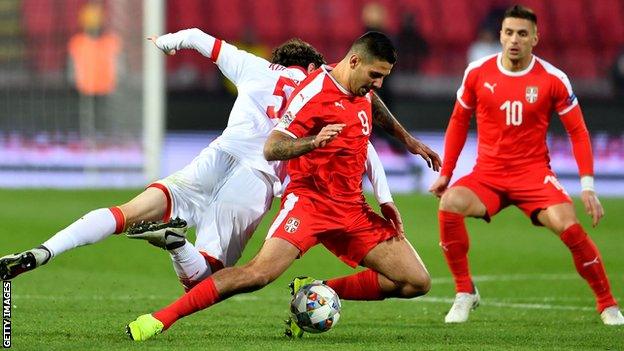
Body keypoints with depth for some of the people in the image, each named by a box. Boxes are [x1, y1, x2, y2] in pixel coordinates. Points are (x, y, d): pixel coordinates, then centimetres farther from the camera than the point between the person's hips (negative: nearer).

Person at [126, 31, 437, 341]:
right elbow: (271, 148, -20)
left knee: (417, 283, 0)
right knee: (260, 272, -27)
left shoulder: (363, 90, 9)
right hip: (308, 200, -8)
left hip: (352, 208, 8)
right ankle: (159, 319, -19)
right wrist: (313, 141, -38)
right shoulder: (315, 92, -15)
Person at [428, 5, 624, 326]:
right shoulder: (477, 73, -1)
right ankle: (465, 293, -10)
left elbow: (577, 132, 0)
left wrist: (587, 185, -7)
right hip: (487, 175, 2)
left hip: (533, 173, -2)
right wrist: (445, 173, 11)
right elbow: (459, 122, 13)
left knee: (569, 227, -25)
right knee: (449, 205, -28)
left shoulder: (552, 79, -6)